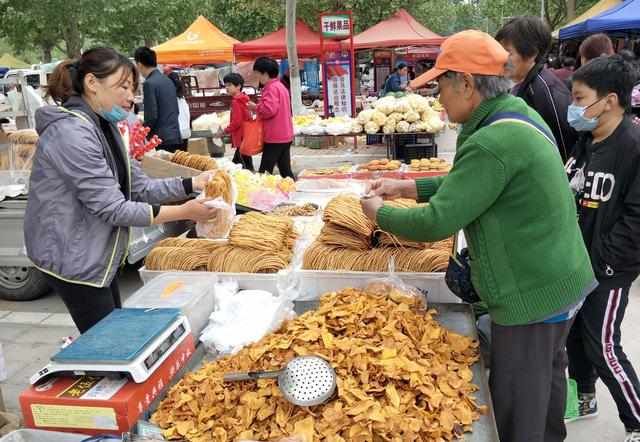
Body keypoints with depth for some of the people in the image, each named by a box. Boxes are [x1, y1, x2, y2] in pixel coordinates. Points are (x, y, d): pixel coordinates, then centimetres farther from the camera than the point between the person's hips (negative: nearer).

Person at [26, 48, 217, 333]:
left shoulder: (104, 127, 8)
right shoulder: (71, 132, -23)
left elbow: (139, 187, 4)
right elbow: (113, 209, -25)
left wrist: (192, 184, -8)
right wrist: (184, 212, -25)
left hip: (97, 253, 9)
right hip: (72, 257, -9)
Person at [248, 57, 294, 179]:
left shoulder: (271, 88, -13)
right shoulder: (281, 86, 18)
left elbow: (269, 109, -26)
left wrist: (255, 107, -9)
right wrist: (258, 108, 15)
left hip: (275, 137, -10)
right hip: (285, 136, 10)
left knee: (265, 172, -7)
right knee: (285, 171, 11)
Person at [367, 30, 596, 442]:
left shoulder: (493, 143, -27)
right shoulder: (521, 115, 5)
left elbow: (437, 222, -25)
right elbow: (469, 184, 14)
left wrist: (380, 212, -8)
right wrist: (408, 187, 8)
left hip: (531, 295, -10)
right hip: (563, 280, 10)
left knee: (517, 409, 7)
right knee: (548, 373, 28)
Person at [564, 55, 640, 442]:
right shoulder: (585, 141, 6)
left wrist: (601, 264, -19)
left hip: (607, 269, -8)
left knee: (603, 346, 0)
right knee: (573, 331, 18)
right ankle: (585, 398, 40)